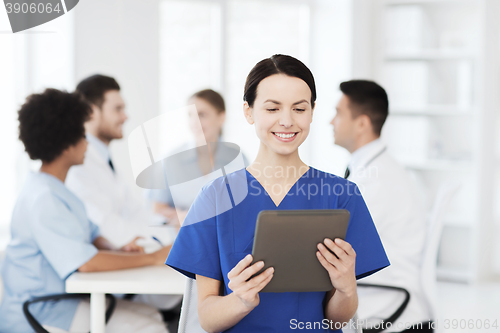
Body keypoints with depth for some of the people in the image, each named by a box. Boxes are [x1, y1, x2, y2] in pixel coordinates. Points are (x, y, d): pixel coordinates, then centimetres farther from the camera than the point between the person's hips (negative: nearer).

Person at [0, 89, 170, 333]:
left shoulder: (55, 191, 13)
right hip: (40, 312, -10)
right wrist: (153, 258, -19)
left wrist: (118, 251, -5)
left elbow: (91, 235, 17)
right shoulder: (44, 199, -21)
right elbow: (87, 262, -26)